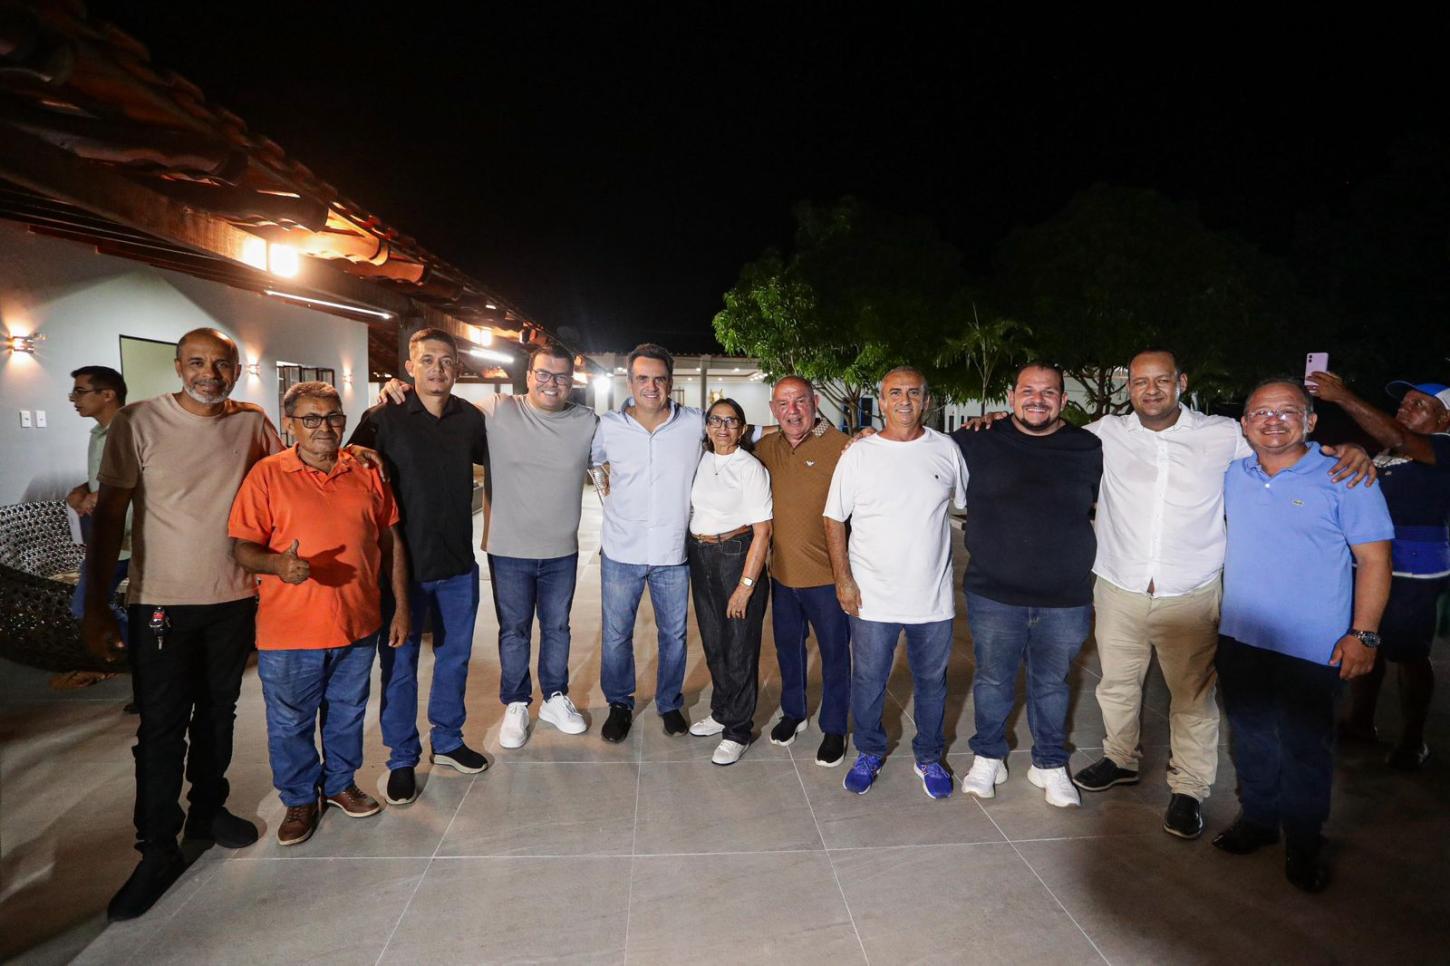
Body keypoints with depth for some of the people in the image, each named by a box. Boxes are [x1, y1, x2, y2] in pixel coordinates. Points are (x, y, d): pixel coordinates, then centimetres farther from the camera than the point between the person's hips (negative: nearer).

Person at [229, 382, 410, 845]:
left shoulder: (367, 472, 2)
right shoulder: (267, 474, -6)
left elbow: (390, 541, 6)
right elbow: (243, 546, -6)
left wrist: (401, 607, 5)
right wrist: (277, 564, -28)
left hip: (358, 624, 3)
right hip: (289, 631, -2)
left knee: (347, 713, 19)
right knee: (290, 723, 13)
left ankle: (340, 783, 41)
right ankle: (300, 799, 35)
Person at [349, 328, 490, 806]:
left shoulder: (471, 418, 2)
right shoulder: (383, 419, -8)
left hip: (458, 563, 4)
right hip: (403, 564, -3)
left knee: (455, 655, 16)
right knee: (399, 664, 8)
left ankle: (447, 741, 35)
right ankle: (402, 759, 26)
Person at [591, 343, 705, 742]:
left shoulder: (696, 423, -6)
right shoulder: (608, 426, -5)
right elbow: (585, 461, 13)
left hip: (673, 553, 0)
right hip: (620, 551, 0)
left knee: (674, 635, 15)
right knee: (616, 636, 12)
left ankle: (669, 703, 37)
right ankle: (619, 705, 34)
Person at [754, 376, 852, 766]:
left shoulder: (841, 446, -15)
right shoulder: (766, 447, 3)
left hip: (827, 573, -5)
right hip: (782, 570, 6)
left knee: (834, 652, 11)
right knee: (787, 646, 21)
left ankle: (834, 728, 29)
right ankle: (793, 712, 42)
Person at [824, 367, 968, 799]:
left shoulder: (946, 450, 0)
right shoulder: (858, 454, -5)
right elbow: (834, 519, -1)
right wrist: (843, 580, -5)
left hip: (933, 596, 2)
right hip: (871, 596, -1)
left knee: (931, 681, 16)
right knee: (868, 681, 12)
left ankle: (929, 758, 37)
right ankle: (869, 753, 35)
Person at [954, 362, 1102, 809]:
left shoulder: (1089, 450, 1)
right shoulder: (978, 442, -3)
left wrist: (1099, 593, 9)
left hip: (1066, 600, 1)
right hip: (994, 596, -1)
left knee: (1052, 684, 16)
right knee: (992, 680, 13)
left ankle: (1050, 764, 37)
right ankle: (988, 758, 34)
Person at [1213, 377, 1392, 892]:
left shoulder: (1343, 479, -9)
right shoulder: (1233, 476, 4)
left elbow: (1374, 559, -9)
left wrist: (1364, 634, -14)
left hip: (1310, 649, -4)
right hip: (1239, 638, 4)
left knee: (1305, 748, 8)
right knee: (1250, 737, 17)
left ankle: (1303, 842, 27)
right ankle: (1257, 817, 36)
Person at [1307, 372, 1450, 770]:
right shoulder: (1386, 452, 14)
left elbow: (1397, 438, -29)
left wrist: (1342, 397, -32)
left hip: (1411, 572, -7)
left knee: (1409, 655, 3)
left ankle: (1412, 742, 19)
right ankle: (1359, 722, 29)